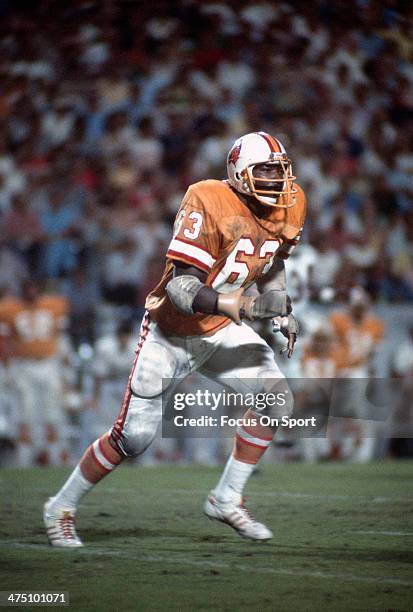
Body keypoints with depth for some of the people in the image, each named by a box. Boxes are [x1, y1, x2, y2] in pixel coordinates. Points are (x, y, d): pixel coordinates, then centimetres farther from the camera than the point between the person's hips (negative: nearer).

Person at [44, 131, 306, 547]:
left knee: (275, 399, -13)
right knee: (133, 437, -2)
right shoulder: (209, 204, -28)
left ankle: (226, 499, 3)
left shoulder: (289, 207, -6)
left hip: (220, 330, 6)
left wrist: (282, 312, 6)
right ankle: (61, 507, 19)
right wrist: (232, 303, -44)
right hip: (171, 332, -6)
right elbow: (180, 287, -32)